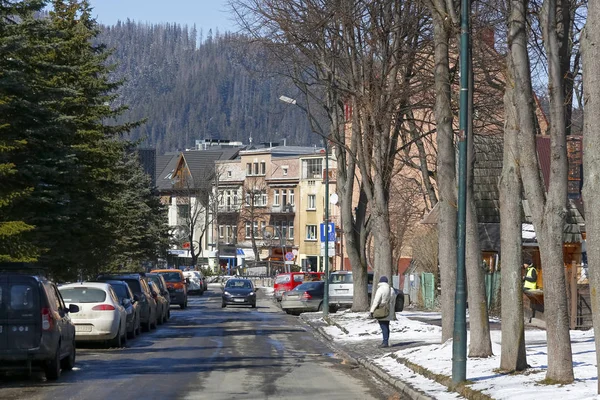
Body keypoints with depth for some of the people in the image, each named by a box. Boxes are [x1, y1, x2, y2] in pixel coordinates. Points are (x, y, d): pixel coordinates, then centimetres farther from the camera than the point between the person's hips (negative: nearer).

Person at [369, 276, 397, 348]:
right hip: (389, 313, 8)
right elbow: (393, 302, 17)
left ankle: (385, 342, -9)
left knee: (383, 326, -7)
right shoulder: (391, 290, 11)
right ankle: (385, 342, 18)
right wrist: (393, 314, 23)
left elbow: (376, 301, -17)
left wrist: (371, 311, -14)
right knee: (386, 327, 13)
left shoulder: (380, 289, -13)